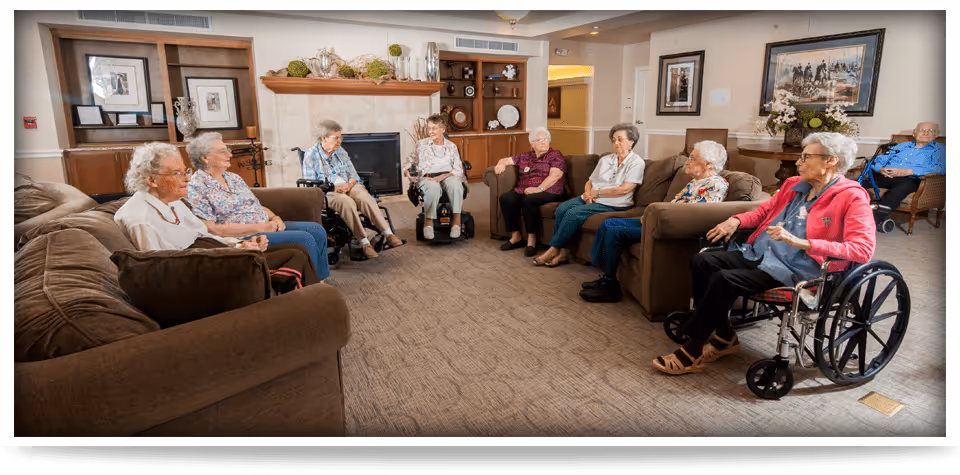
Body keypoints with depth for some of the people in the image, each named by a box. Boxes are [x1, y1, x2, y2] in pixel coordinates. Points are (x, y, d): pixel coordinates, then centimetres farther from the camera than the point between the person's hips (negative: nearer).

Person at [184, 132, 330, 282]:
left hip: (266, 225, 8)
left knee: (317, 230, -6)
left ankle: (323, 281, -1)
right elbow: (212, 228, -16)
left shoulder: (233, 178, 16)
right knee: (304, 239, -23)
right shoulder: (196, 188, -8)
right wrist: (258, 227, -20)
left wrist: (274, 218, -4)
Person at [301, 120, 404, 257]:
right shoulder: (310, 156, 0)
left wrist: (349, 184, -11)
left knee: (366, 198, -29)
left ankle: (388, 235, -35)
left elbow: (353, 174, 13)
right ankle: (364, 243, -36)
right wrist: (333, 188, -19)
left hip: (348, 186, 4)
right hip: (327, 192, -4)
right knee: (348, 203, -37)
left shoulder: (340, 151, 15)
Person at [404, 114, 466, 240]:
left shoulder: (451, 146, 16)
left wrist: (444, 176, -13)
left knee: (455, 184, -37)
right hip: (427, 177, -1)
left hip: (447, 176, 1)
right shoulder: (422, 145, 17)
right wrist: (406, 170, -5)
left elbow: (458, 169, 6)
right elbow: (411, 161, 20)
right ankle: (428, 221, -24)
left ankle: (457, 220, -32)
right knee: (433, 188, -40)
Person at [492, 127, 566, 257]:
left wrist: (539, 188, -23)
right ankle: (515, 236, -14)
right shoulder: (525, 156, 23)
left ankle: (531, 240, -25)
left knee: (528, 200, -37)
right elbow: (507, 160, 30)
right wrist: (501, 163, 4)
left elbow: (554, 176, -9)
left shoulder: (556, 156, 7)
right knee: (506, 198, -25)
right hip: (523, 190, 5)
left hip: (547, 192, -5)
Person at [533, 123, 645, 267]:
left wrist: (597, 193, -10)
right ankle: (563, 252, -21)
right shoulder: (605, 159, 19)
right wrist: (588, 194, -7)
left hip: (613, 205, -6)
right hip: (591, 199, 6)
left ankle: (553, 250, -16)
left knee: (574, 213, -27)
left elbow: (624, 190, -13)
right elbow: (589, 182, 16)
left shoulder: (637, 162, -1)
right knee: (562, 208, -22)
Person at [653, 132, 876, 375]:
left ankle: (693, 350, -15)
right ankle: (724, 337, -2)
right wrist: (736, 220, 6)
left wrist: (800, 242, -28)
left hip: (793, 270, -8)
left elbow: (863, 249, -17)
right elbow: (763, 211, 29)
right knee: (701, 261, -13)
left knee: (724, 279, -29)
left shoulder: (852, 197, -6)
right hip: (758, 253, 8)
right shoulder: (794, 184, 15)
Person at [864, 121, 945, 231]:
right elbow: (879, 160, 23)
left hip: (910, 179, -4)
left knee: (906, 184, -41)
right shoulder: (902, 146, 30)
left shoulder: (939, 149, 16)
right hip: (885, 176, 4)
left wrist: (907, 171, -17)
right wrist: (881, 169, -5)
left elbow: (940, 167, -4)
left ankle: (875, 219, -49)